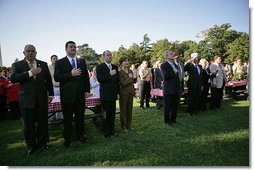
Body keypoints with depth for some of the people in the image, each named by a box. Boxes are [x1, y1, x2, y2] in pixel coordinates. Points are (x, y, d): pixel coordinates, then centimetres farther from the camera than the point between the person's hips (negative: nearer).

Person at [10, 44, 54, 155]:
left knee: (43, 122, 9)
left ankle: (43, 142, 27)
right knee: (28, 124, 9)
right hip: (26, 99, -1)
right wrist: (30, 73, -20)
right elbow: (13, 79, -13)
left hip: (42, 99, 2)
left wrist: (50, 94, 6)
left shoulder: (43, 64, 9)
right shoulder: (17, 65, 3)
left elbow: (49, 80, 10)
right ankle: (31, 145, 27)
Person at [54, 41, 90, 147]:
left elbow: (86, 76, 10)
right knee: (67, 118, 8)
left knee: (80, 117, 14)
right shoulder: (60, 62, 0)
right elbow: (56, 77, -10)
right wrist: (71, 74, -20)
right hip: (67, 95, -3)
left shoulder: (82, 61, 10)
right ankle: (67, 139, 23)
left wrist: (87, 90, 3)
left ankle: (80, 135, 30)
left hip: (80, 94, 3)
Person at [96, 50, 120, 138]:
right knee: (106, 114, 1)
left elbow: (117, 80, 14)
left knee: (112, 113, 10)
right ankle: (106, 131, 14)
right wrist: (109, 74, -22)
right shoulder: (99, 67, -3)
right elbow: (99, 79, -16)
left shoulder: (115, 67, 13)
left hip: (113, 94, 5)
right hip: (105, 94, -5)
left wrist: (118, 92, 10)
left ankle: (111, 129, 24)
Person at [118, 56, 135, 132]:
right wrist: (130, 78, -11)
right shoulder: (120, 72, -9)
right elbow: (123, 83, -18)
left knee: (130, 109, 11)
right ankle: (123, 126, 16)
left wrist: (134, 91, 14)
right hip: (124, 93, -6)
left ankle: (129, 125, 23)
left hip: (131, 92, 6)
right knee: (123, 110, 5)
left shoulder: (130, 71, 10)